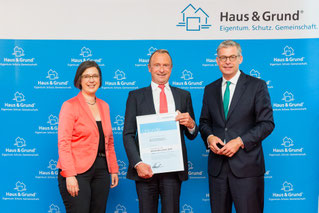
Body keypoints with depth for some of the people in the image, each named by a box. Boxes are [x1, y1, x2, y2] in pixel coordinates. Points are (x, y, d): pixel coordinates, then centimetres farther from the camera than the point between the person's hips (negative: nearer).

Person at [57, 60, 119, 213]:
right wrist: (69, 175, -18)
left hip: (101, 170, 6)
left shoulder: (104, 106, 14)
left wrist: (113, 170, 13)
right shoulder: (70, 105, -4)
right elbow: (63, 143, -11)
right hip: (77, 171, -5)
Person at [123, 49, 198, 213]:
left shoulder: (183, 95, 11)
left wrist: (190, 124, -9)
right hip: (145, 168, -1)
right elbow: (128, 135, 1)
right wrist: (137, 163, -12)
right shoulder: (136, 96, 6)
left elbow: (191, 135, 14)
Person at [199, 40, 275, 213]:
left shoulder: (257, 86, 0)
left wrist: (240, 141, -15)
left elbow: (267, 123, -4)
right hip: (217, 166, 4)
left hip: (246, 165, -4)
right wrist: (209, 137, -5)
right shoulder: (210, 89, 13)